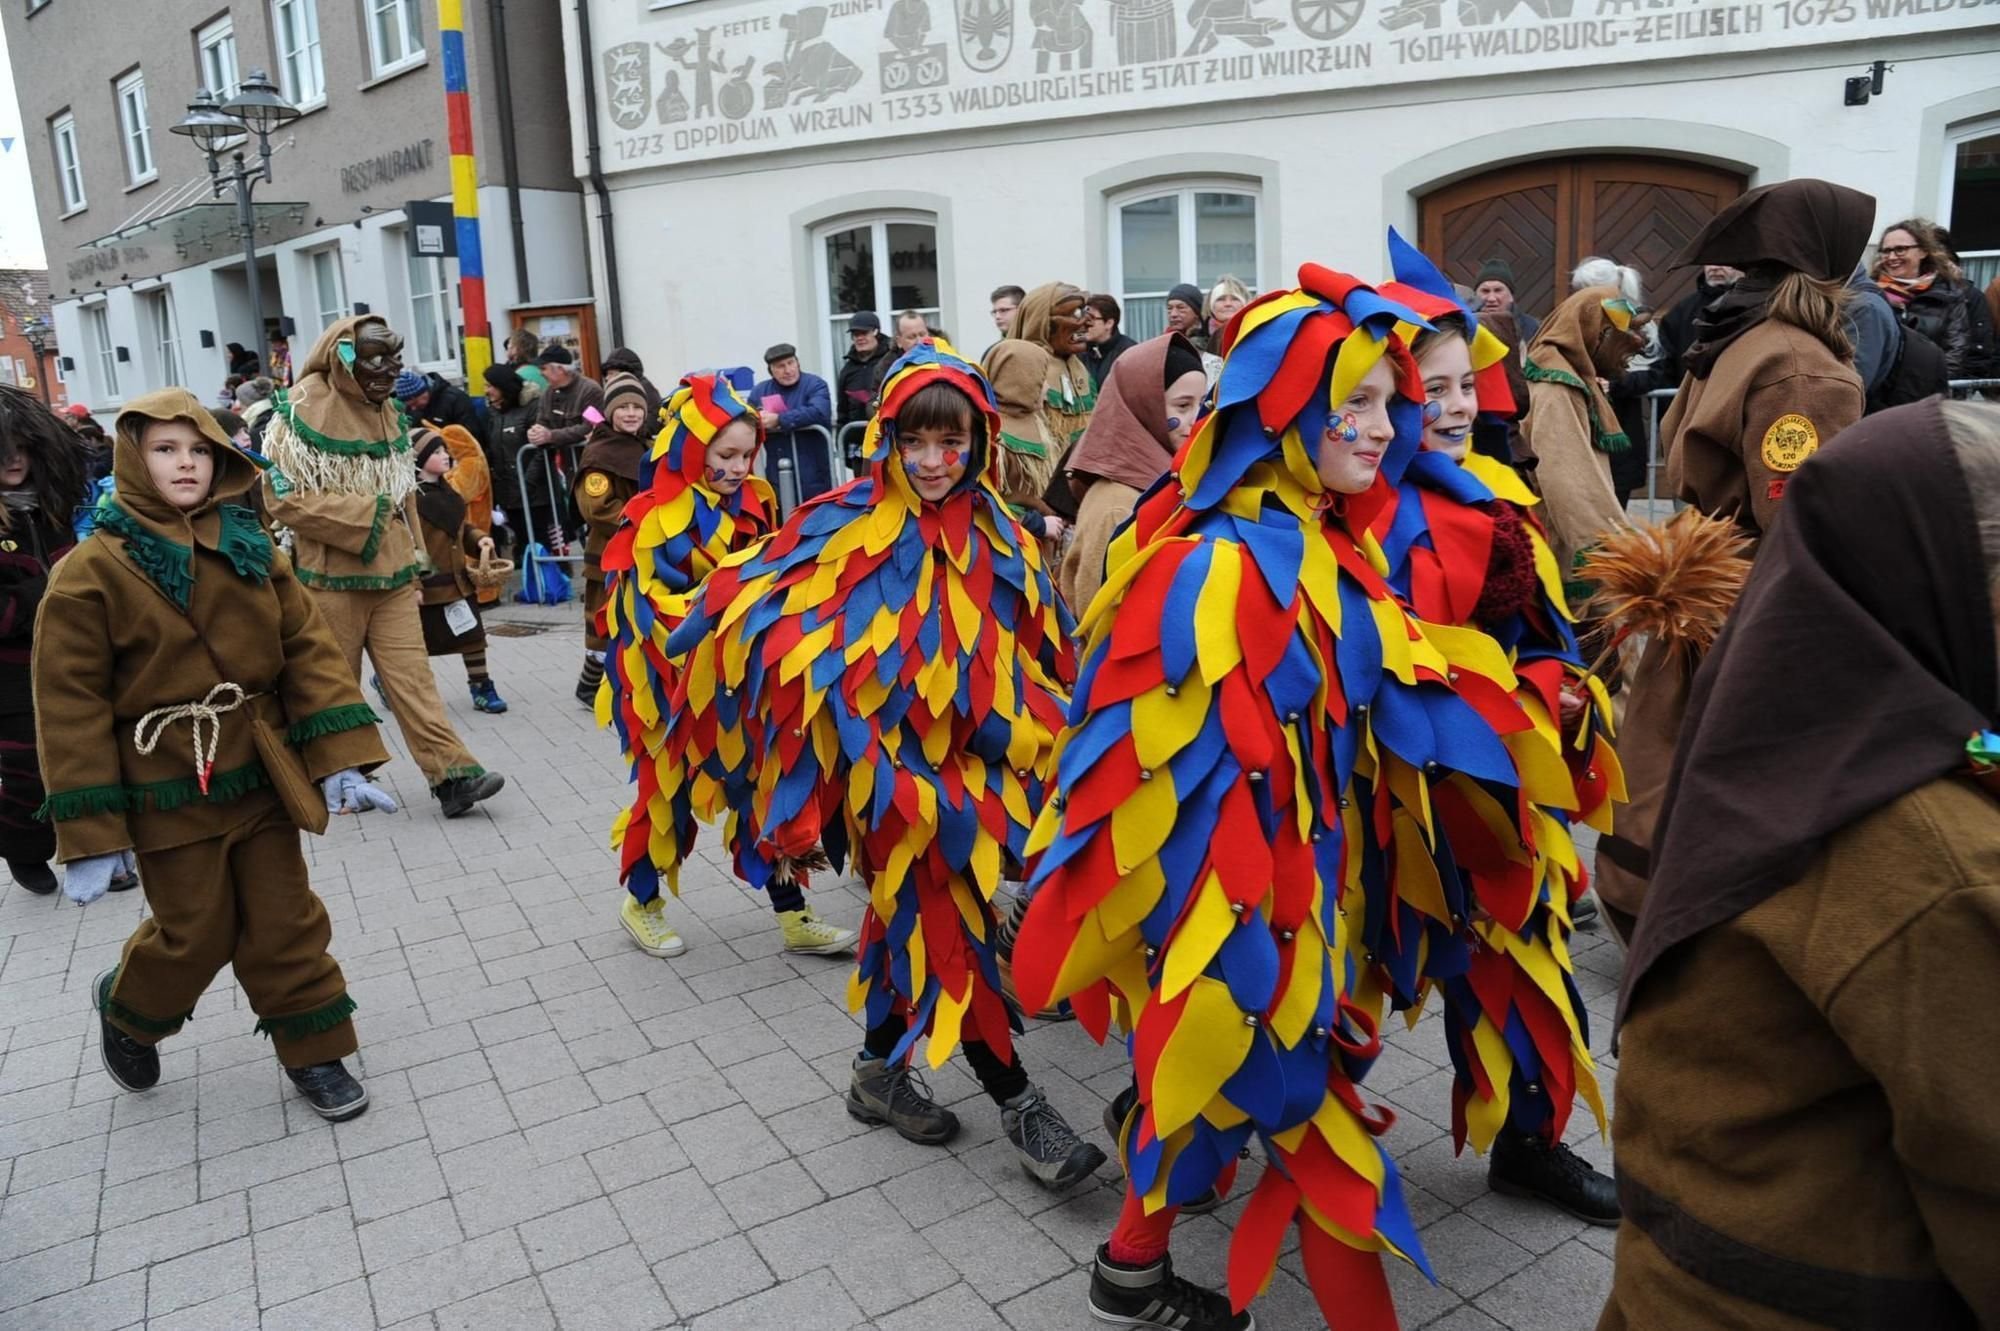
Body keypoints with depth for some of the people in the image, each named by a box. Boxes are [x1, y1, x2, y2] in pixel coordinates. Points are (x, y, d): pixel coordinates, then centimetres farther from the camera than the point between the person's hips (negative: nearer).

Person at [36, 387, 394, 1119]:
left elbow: (309, 651, 0)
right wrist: (92, 833, -10)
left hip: (259, 780, 3)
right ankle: (126, 1011, 42)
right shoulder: (91, 571, -11)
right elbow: (73, 704, -10)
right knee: (197, 934, 10)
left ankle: (315, 1053, 26)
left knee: (287, 922, 10)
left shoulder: (253, 551, 1)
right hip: (169, 795, -3)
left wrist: (341, 758, -9)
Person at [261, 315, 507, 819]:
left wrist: (412, 555, 19)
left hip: (392, 574, 5)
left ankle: (452, 773, -6)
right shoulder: (303, 409, -9)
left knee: (412, 676, -1)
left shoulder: (387, 411, 12)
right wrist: (362, 517, -17)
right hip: (332, 578, -5)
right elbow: (283, 496, -15)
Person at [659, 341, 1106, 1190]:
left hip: (971, 762, 5)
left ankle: (880, 1072, 37)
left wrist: (1029, 742, 11)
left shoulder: (997, 537, 4)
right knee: (948, 926, -4)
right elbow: (760, 611, -12)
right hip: (886, 764, -5)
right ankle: (1019, 1105, 10)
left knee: (913, 918, 17)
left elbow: (1041, 652, 12)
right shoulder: (845, 530, -11)